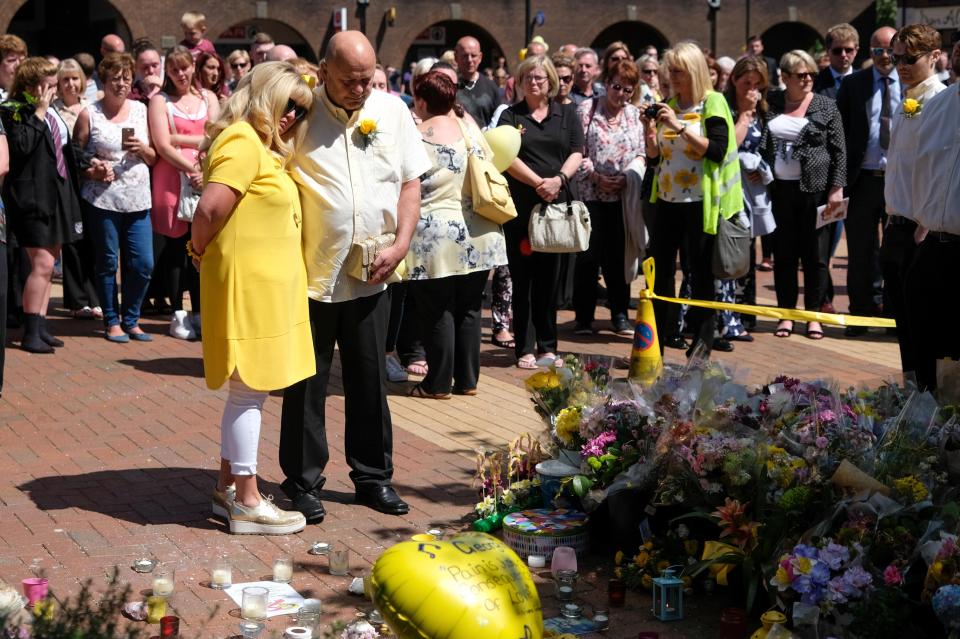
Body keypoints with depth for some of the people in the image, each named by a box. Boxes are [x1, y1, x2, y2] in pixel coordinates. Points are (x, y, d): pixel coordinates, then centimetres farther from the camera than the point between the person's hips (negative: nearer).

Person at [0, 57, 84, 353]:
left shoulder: (51, 112, 16)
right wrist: (38, 112, -19)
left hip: (56, 194, 9)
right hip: (33, 194, -9)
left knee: (49, 264, 10)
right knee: (42, 264, -13)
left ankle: (40, 328, 16)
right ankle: (30, 334, -8)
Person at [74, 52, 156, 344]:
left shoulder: (141, 110, 11)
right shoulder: (89, 114, 1)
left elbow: (154, 158, 14)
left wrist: (143, 149, -6)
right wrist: (92, 170, -15)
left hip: (138, 199, 3)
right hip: (103, 199, -3)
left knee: (143, 264, 0)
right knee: (108, 263, 3)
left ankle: (131, 319, 17)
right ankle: (112, 321, 17)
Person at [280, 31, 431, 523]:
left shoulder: (391, 111, 3)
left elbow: (410, 182, 8)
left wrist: (401, 244, -4)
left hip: (371, 276, 3)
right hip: (311, 273, -3)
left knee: (370, 380, 12)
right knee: (307, 383, 6)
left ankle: (373, 476, 25)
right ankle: (303, 480, 18)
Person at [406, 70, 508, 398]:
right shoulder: (470, 127, 3)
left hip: (435, 238, -5)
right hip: (477, 236, 5)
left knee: (437, 312, 5)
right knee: (469, 309, 13)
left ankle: (438, 383, 10)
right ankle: (468, 379, 19)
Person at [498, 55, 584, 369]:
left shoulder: (567, 114, 12)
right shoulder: (511, 116, 6)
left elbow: (576, 154, 3)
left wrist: (558, 179, -15)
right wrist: (538, 183, -17)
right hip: (520, 206, -2)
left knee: (549, 276, 6)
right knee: (522, 278, 0)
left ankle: (547, 346, 14)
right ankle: (525, 348, 4)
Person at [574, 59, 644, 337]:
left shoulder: (635, 115, 10)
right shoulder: (587, 110, 0)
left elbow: (641, 153, 10)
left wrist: (628, 177, -7)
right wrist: (596, 176, -13)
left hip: (624, 195, 3)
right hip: (591, 194, -3)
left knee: (619, 255, 7)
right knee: (589, 255, -1)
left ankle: (620, 314, 15)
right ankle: (584, 317, 7)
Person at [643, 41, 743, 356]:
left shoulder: (712, 103, -5)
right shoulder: (667, 105, 12)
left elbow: (718, 150, -18)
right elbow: (654, 158, 13)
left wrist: (680, 126, -20)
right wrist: (649, 130, -5)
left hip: (700, 204, -6)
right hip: (667, 201, 6)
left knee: (701, 274, 1)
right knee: (659, 272, 7)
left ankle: (702, 346, 9)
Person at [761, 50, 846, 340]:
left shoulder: (826, 107, 1)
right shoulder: (771, 106, 6)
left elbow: (840, 152, 0)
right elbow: (761, 146, 13)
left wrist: (836, 188, -7)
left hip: (814, 189, -2)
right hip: (780, 190, 2)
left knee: (815, 255, 3)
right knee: (784, 254, 6)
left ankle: (814, 315, 13)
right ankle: (786, 313, 16)